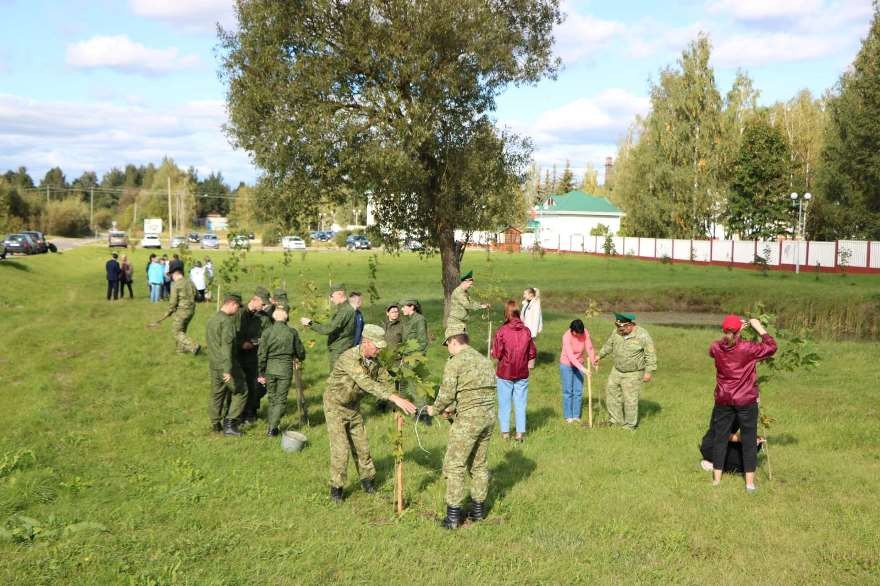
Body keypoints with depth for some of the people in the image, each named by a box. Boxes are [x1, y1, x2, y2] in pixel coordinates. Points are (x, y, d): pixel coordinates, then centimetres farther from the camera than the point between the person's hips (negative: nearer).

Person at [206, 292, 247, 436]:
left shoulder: (211, 320, 11)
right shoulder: (227, 321, -17)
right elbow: (227, 346, -24)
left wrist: (241, 344, 24)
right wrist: (228, 370, -26)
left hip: (213, 365, 8)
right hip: (227, 365, -8)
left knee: (216, 395, 16)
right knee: (240, 393, 3)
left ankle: (215, 424, 23)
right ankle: (229, 424, 0)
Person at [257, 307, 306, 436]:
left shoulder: (267, 332, -6)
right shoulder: (292, 332, -5)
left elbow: (261, 354, -5)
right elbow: (300, 351, 5)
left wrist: (261, 373, 4)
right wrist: (299, 359, 28)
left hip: (270, 368, 1)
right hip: (286, 368, -1)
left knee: (272, 398, 17)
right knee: (281, 399, 6)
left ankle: (271, 425, 23)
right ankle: (272, 428, -2)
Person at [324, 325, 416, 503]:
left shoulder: (373, 360, -8)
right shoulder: (349, 358, -34)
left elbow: (386, 380, 0)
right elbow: (367, 383, -44)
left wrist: (401, 399, -15)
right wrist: (394, 398, -51)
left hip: (354, 406, 7)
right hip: (336, 406, -7)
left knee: (361, 445, 12)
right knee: (340, 448, -6)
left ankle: (367, 479, 28)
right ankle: (336, 487, 9)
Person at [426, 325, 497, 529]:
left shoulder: (455, 362, -9)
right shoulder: (486, 361, 13)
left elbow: (447, 394, -14)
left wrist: (435, 410, 6)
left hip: (468, 420, -7)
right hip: (489, 418, 7)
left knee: (454, 466, 2)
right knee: (479, 464, 18)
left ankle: (453, 515, 3)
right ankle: (478, 509, 26)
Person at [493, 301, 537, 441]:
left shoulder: (502, 331, -15)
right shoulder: (526, 331, -4)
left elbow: (496, 354, -13)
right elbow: (532, 353, 3)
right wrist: (529, 364, 19)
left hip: (504, 373, -2)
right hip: (522, 374, 2)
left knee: (504, 404, 10)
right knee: (520, 404, 10)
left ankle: (505, 432, 17)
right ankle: (520, 433, 12)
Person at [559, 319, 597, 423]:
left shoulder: (585, 333, -14)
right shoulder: (567, 336, -27)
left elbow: (589, 348, -16)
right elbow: (570, 356, -33)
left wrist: (593, 361, -31)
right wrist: (582, 368, -40)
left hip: (579, 364, 4)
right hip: (567, 365, -4)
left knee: (578, 391, 6)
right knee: (568, 391, 3)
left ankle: (576, 415, 17)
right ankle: (568, 416, 14)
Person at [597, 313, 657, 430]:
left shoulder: (643, 335, -20)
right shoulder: (616, 332, -5)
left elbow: (650, 355, -16)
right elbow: (608, 345, 13)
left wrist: (649, 372, -18)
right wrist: (600, 356, 22)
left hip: (633, 374, -6)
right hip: (617, 371, 6)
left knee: (630, 399, -1)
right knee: (611, 393, 11)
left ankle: (630, 426, 14)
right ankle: (616, 421, 25)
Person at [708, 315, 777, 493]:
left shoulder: (716, 348, -6)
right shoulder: (748, 348, -15)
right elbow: (771, 346, -3)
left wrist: (729, 334, 18)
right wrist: (758, 327, 3)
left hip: (723, 400, 3)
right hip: (746, 401, -3)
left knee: (720, 438, 12)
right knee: (749, 440, 8)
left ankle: (716, 479, 18)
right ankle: (750, 482, 13)